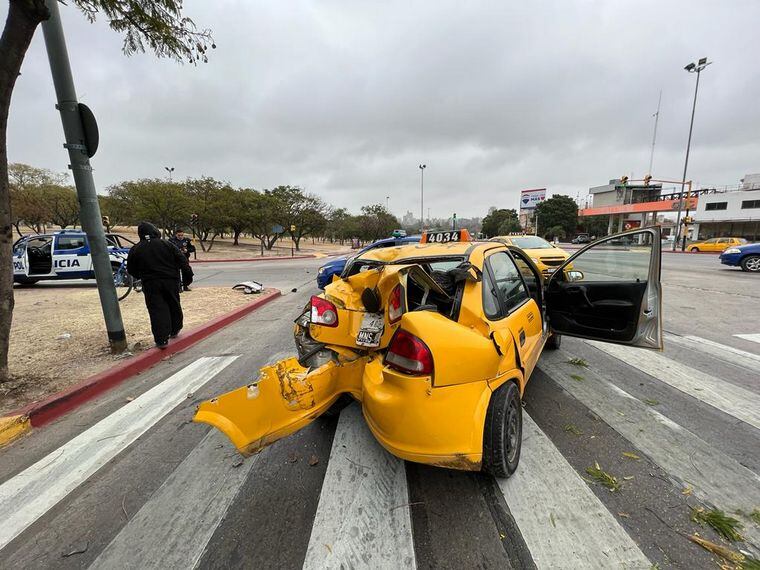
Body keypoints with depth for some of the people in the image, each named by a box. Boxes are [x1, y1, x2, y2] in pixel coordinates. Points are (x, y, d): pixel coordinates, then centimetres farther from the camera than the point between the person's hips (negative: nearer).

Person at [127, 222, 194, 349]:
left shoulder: (135, 250, 1)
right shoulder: (166, 244, -2)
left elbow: (131, 270, 9)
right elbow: (182, 260, -3)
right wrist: (187, 275, 3)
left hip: (151, 284, 0)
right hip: (171, 281, 1)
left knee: (157, 310, 1)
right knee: (174, 305, 17)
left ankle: (161, 339, -3)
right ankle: (174, 330, 32)